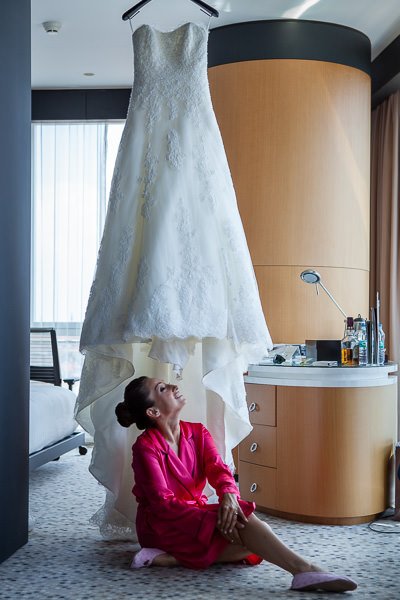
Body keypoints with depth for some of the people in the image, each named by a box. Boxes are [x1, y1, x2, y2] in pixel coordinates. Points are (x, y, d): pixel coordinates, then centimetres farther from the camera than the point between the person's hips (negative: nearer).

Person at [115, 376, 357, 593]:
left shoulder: (197, 432, 5)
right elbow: (162, 502, -21)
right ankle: (304, 570, -35)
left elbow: (217, 468, -9)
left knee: (250, 545, -20)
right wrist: (209, 518, -31)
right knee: (242, 519, -28)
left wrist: (228, 494, -33)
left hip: (196, 512, 7)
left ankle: (166, 558, -21)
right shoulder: (145, 447, -15)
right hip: (161, 525, -7)